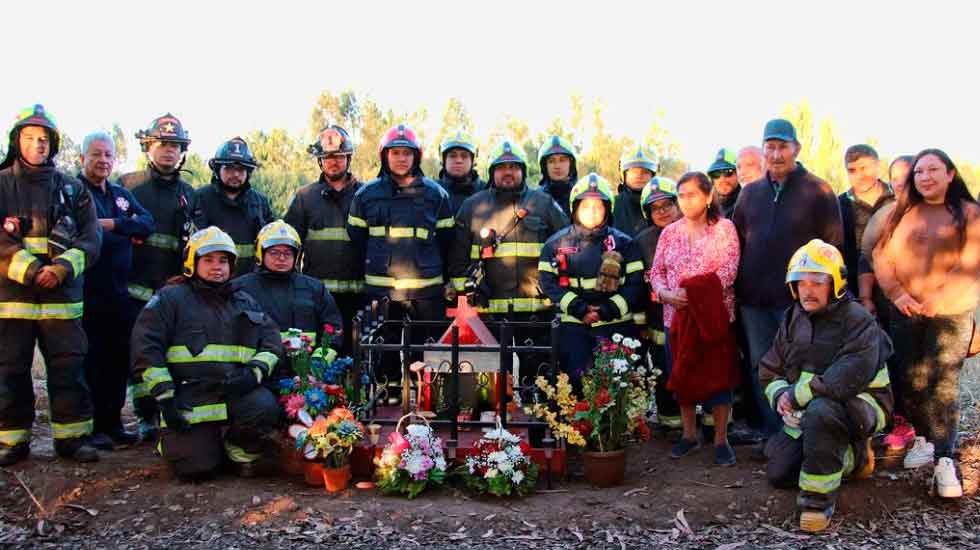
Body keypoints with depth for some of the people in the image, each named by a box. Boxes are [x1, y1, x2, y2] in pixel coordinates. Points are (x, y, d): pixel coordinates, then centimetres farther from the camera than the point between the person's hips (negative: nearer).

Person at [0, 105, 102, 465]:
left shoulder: (73, 189, 13)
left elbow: (91, 238, 5)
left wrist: (64, 267, -12)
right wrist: (30, 270, -17)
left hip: (63, 298, 1)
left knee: (69, 369, 2)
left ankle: (72, 436, 12)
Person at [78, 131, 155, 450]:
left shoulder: (122, 194, 18)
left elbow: (147, 223, 2)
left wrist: (112, 225, -11)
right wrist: (127, 234, -9)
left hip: (119, 292, 6)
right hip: (87, 292, -6)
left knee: (120, 359, 10)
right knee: (91, 361, -2)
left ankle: (112, 423, 20)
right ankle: (92, 427, 6)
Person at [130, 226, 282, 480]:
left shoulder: (245, 302, 20)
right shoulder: (170, 298, 6)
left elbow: (271, 340, 13)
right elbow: (146, 347, -2)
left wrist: (255, 371, -8)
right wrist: (165, 397, -9)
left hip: (237, 390, 3)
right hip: (188, 397, -3)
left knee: (265, 408, -30)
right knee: (197, 468, -13)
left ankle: (241, 452, 2)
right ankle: (173, 439, 23)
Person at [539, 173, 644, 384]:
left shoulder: (623, 243, 6)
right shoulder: (557, 243, 7)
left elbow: (635, 283, 1)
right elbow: (549, 282, 0)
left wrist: (607, 310, -12)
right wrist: (579, 309, -12)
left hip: (616, 324, 0)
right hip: (573, 326, 0)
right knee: (576, 382, -1)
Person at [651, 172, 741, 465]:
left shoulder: (724, 228, -3)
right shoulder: (670, 232, 10)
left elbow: (728, 271, -12)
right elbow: (656, 271, 9)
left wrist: (691, 292, -19)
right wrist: (665, 293, -12)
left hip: (714, 314, -4)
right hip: (677, 314, 4)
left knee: (717, 374, 0)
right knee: (681, 374, 10)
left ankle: (721, 439, 12)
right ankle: (689, 434, 24)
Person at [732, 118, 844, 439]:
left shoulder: (818, 191, -2)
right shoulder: (750, 193, 12)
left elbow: (833, 246, -4)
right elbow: (737, 242, 17)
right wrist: (738, 287, 9)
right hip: (754, 300, 5)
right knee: (761, 367, 9)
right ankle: (771, 434, 20)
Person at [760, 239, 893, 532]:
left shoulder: (857, 319, -16)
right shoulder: (793, 320, 7)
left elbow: (849, 378, -29)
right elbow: (770, 371, 12)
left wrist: (798, 394, -23)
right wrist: (780, 395, -11)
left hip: (860, 406, -7)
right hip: (807, 411, 8)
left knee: (820, 409, -40)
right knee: (778, 473, -1)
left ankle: (818, 498, -25)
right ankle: (851, 457, 21)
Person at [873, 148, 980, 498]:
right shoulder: (902, 214, 11)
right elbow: (882, 256, 4)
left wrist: (937, 302, -16)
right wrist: (897, 294, -11)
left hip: (951, 313, -3)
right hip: (907, 313, 4)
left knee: (943, 383, -11)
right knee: (909, 381, 7)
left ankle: (944, 461, -10)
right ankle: (925, 439, 27)